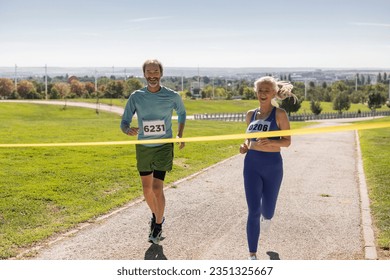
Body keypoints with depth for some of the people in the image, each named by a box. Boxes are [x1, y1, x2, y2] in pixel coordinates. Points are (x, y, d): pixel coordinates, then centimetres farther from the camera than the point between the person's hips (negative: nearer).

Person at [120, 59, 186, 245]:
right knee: (147, 189, 11)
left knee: (157, 188, -10)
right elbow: (124, 123, -5)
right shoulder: (136, 97, -6)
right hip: (143, 147, 2)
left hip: (164, 146, -2)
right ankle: (156, 216, 38)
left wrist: (180, 135, 6)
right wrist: (128, 130, -28)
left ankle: (158, 225, 10)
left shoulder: (172, 96, -7)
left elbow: (182, 113, 14)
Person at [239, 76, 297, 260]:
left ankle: (266, 216, 53)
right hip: (252, 164, 2)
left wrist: (270, 142, -24)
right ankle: (252, 255, 2)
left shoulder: (279, 114, -5)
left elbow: (287, 141, -6)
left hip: (272, 165, -2)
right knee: (253, 211, -6)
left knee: (267, 211, 13)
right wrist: (245, 145, -2)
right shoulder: (251, 114, 7)